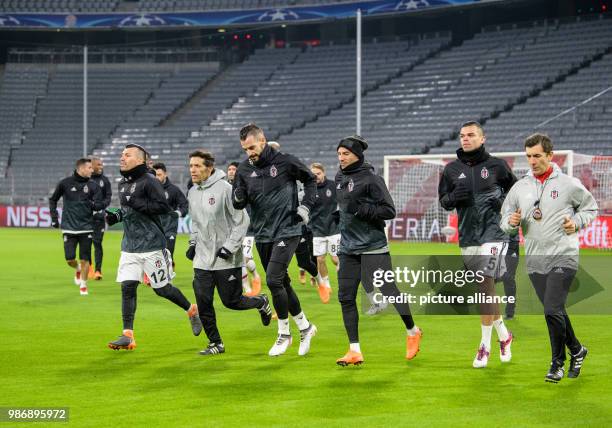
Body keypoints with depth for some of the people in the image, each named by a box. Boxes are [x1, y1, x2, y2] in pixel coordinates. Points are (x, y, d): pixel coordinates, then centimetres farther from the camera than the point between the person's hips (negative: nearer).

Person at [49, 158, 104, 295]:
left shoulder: (92, 186, 2)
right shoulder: (65, 183, -1)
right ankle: (77, 269, 29)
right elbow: (53, 200, 11)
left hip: (86, 228, 1)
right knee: (70, 259, -5)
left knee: (85, 259, 0)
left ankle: (83, 285, 17)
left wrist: (94, 205, -22)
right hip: (69, 228, -1)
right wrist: (54, 217, 4)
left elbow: (100, 204, 0)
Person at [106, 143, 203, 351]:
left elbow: (164, 207, -20)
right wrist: (116, 216, 6)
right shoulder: (123, 184, 12)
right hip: (129, 246, 7)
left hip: (151, 245, -7)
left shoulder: (149, 181, -13)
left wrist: (138, 203, -24)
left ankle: (192, 310, 29)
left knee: (161, 289, 4)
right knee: (127, 287, -4)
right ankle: (127, 336, -3)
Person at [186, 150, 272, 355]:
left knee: (231, 301, 1)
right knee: (203, 302, -2)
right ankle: (215, 343, 12)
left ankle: (261, 302, 32)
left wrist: (229, 247, -17)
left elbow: (242, 220, -12)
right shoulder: (192, 192, 7)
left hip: (227, 260, -6)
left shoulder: (225, 188, -14)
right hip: (202, 259, 6)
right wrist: (193, 243, 11)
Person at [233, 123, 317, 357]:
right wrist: (239, 197, -21)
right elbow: (238, 205, 2)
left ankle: (284, 333, -1)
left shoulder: (285, 162, -9)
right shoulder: (244, 169, 2)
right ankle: (305, 327, 27)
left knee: (273, 280, -15)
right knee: (282, 284, 11)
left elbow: (310, 180, 7)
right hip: (262, 235, 5)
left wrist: (305, 206, -3)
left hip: (286, 232, -5)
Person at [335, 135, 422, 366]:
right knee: (345, 297, 1)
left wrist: (361, 209, -22)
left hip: (372, 247, -7)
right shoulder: (340, 178, 11)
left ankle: (412, 332, 21)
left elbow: (389, 210, -14)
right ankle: (355, 351, 5)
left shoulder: (371, 179, -12)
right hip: (348, 248, 7)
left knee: (388, 290, -3)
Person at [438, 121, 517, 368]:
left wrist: (503, 200, -7)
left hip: (492, 234, -4)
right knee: (485, 291, 10)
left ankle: (485, 346, -9)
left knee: (486, 286, -14)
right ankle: (504, 335, 30)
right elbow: (443, 201, 15)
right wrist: (453, 197, -7)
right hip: (467, 237, 4)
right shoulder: (451, 169, 8)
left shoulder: (496, 165, 0)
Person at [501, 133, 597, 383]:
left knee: (552, 310, -14)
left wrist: (576, 222, -8)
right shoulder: (519, 188, 6)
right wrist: (511, 222, -12)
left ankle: (557, 364, 0)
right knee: (555, 312, 12)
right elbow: (505, 222, 11)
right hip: (534, 260, 5)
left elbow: (590, 207, 11)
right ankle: (576, 350, 34)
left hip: (563, 257, -5)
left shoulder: (568, 184, -3)